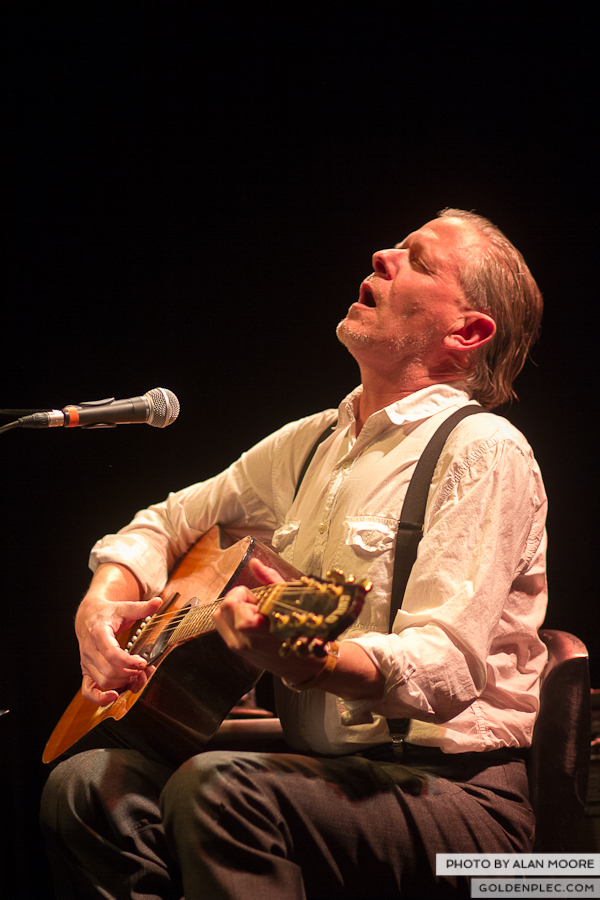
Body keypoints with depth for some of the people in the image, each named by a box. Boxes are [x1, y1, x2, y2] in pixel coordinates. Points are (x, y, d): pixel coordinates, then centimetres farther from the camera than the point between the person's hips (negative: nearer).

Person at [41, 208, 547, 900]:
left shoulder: (482, 450, -10)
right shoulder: (316, 441, 15)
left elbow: (444, 669, -22)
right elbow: (172, 520, 25)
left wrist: (309, 658, -41)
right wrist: (104, 600, 2)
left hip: (457, 785, -7)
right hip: (327, 765, 7)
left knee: (218, 789, -32)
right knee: (85, 785, -13)